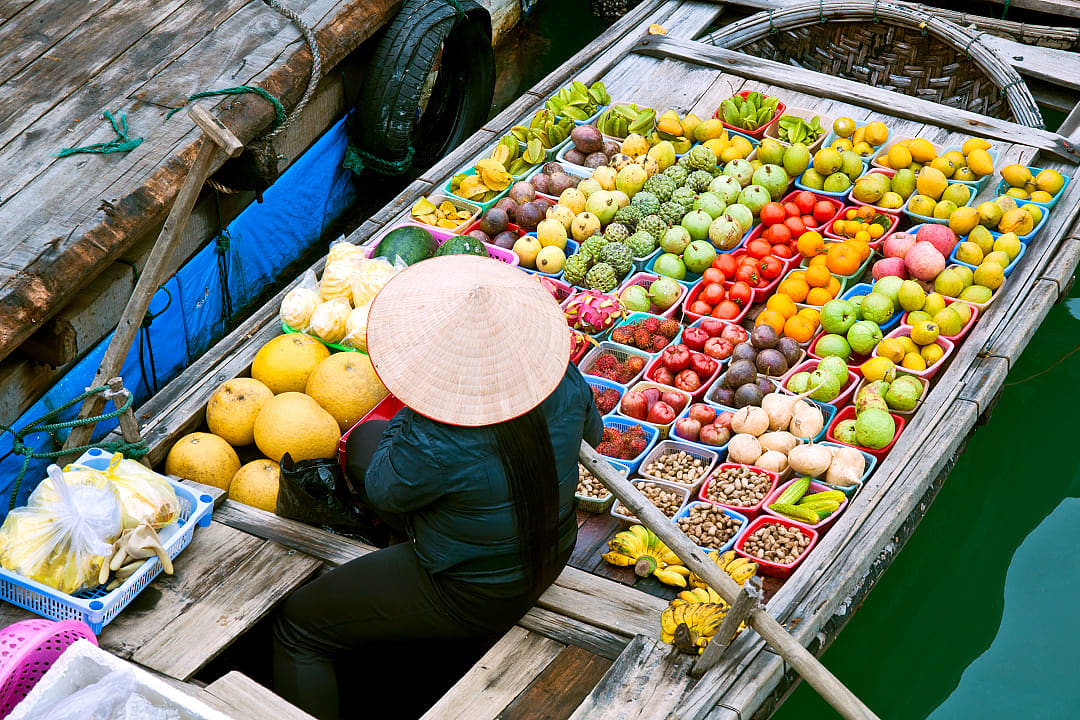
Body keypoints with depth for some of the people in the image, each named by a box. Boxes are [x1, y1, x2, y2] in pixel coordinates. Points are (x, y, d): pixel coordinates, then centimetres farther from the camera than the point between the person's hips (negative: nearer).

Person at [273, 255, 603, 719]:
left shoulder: (435, 447, -38)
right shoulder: (564, 383, -21)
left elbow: (384, 490, -15)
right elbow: (592, 432, 4)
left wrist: (408, 414, -3)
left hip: (472, 597, -7)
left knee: (297, 628, 13)